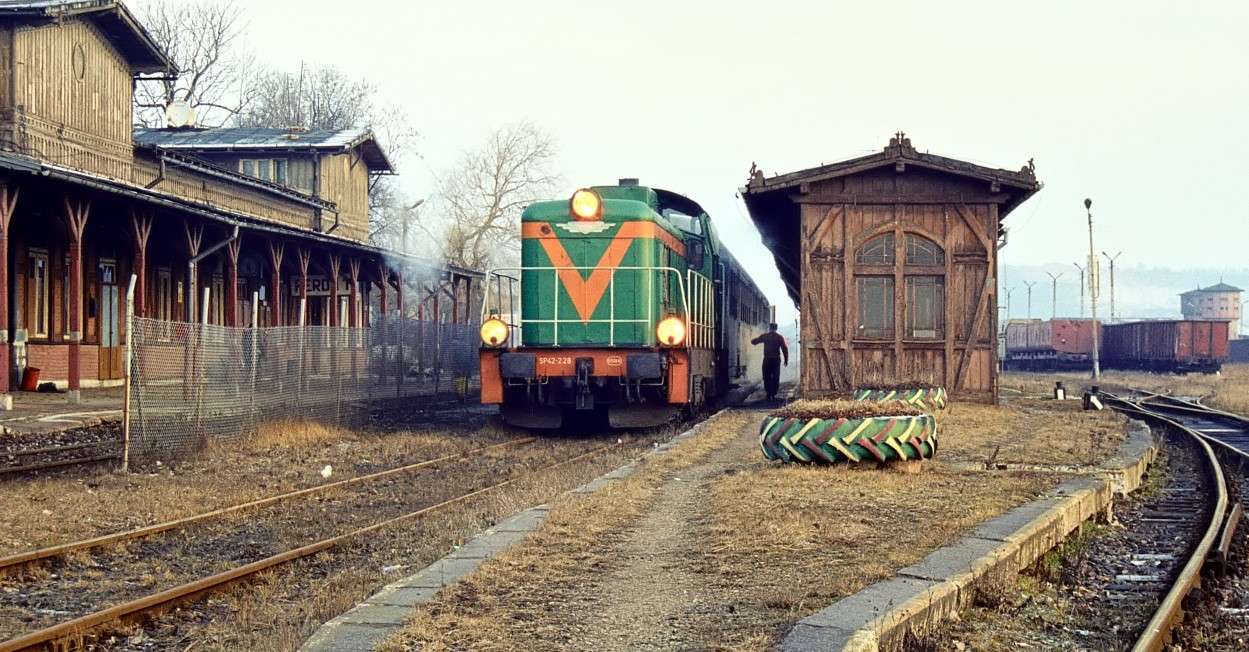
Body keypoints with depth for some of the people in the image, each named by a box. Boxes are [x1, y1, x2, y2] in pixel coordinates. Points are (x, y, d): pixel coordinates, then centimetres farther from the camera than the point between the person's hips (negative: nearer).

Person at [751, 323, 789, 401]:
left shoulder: (764, 336, 3)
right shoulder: (780, 337, 1)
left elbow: (753, 341, 14)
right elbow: (785, 349, -4)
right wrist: (786, 360, 3)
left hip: (767, 359, 0)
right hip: (776, 359, 0)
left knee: (767, 378, 6)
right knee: (775, 378, 6)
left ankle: (769, 394, -2)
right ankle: (773, 395, 2)